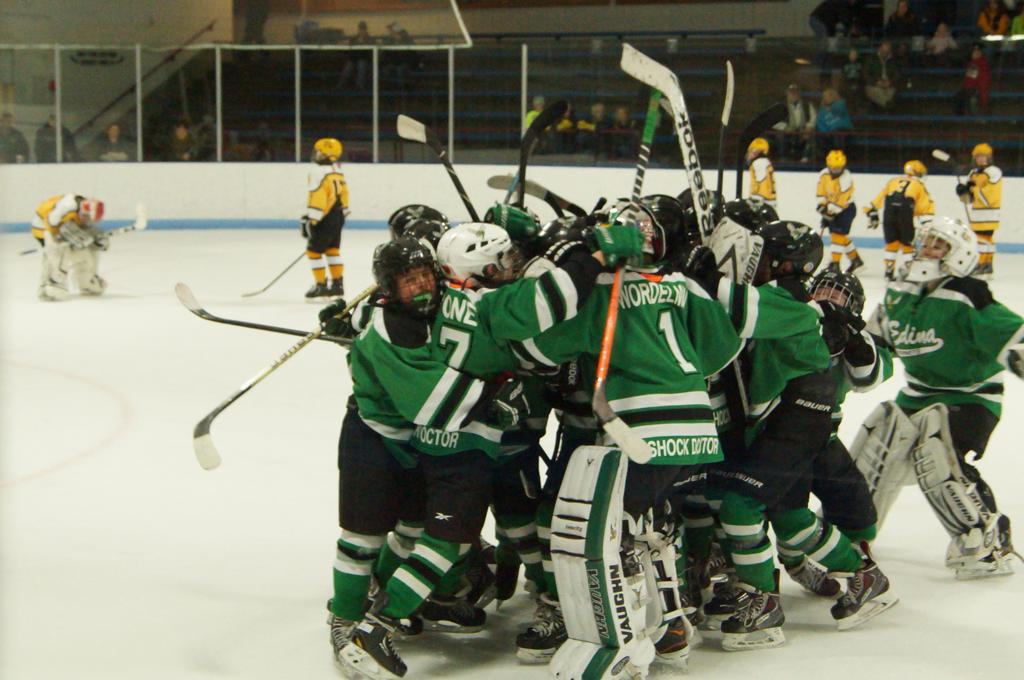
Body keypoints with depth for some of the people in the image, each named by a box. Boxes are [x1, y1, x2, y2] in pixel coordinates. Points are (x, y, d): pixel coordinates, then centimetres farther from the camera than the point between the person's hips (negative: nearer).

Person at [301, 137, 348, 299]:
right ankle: (337, 285, 16)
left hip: (325, 219, -9)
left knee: (313, 250, -1)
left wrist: (311, 220, -20)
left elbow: (318, 197, -22)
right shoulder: (337, 171, 12)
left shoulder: (318, 171, -16)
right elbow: (344, 193, 18)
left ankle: (321, 285, 0)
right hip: (338, 216, 9)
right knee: (332, 250, 14)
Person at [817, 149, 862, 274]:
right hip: (831, 208, 8)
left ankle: (835, 263, -12)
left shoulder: (846, 179, -25)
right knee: (837, 235, 13)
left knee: (838, 234, -14)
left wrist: (831, 212, -27)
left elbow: (841, 200, -27)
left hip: (846, 208, -8)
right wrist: (822, 206, -6)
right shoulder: (824, 174, -5)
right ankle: (855, 259, 26)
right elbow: (821, 192, 4)